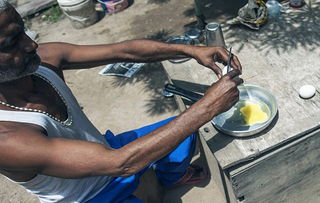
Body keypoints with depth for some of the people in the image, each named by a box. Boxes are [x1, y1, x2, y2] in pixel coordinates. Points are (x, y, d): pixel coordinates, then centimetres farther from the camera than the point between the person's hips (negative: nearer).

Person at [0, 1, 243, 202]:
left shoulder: (44, 58, -18)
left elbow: (124, 50, -12)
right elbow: (120, 163, -41)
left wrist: (191, 50, -22)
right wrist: (209, 106, -39)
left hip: (106, 149, 6)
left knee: (184, 130, 7)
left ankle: (172, 176, 38)